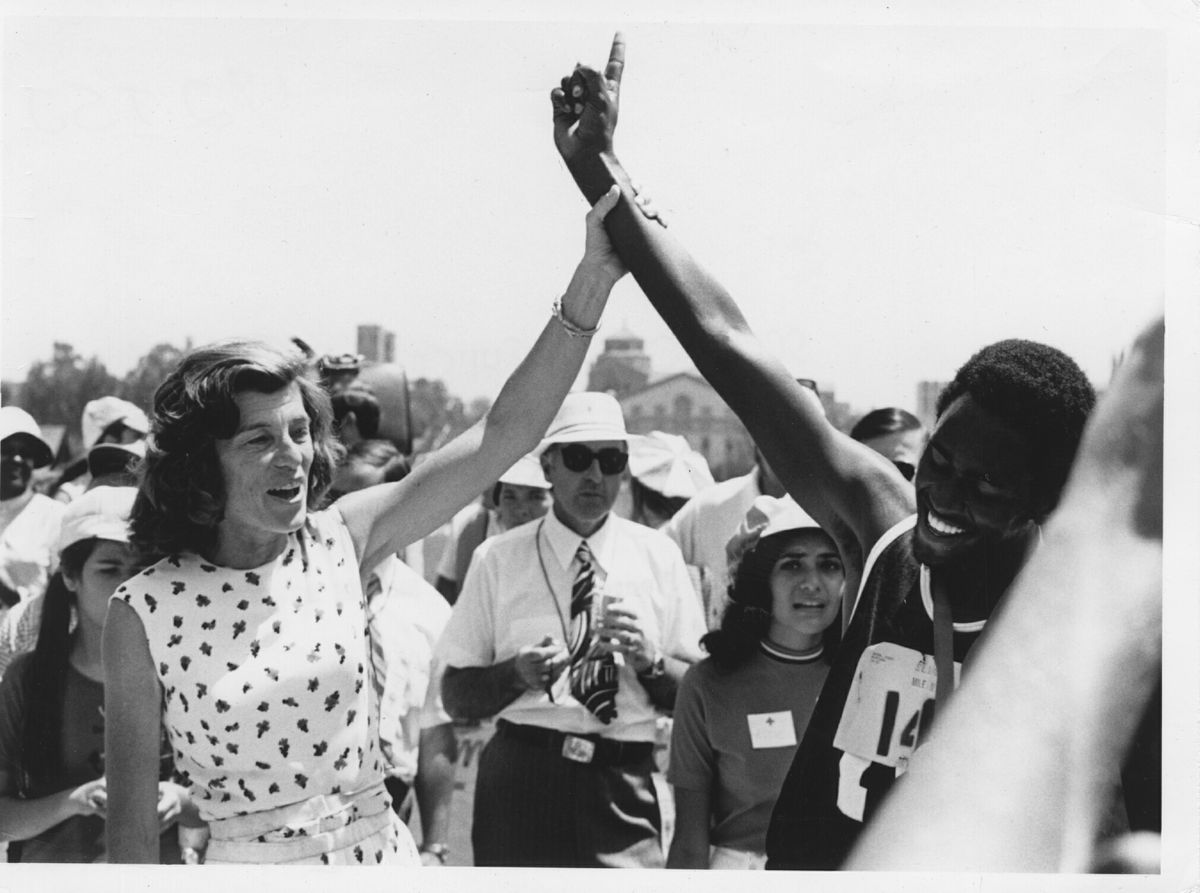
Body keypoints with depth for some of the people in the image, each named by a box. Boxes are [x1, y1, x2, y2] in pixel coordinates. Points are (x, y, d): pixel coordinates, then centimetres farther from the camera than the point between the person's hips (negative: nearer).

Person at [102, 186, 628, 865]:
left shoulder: (339, 542, -3)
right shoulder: (145, 611, -12)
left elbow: (507, 432, -8)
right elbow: (132, 820, -7)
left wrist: (594, 278, -17)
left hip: (384, 849, 3)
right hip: (247, 862, -3)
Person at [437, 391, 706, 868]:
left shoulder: (658, 556, 7)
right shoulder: (498, 559, 3)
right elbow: (456, 696, 3)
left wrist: (648, 661, -12)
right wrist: (516, 674, -15)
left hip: (623, 788, 1)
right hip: (521, 781, -1)